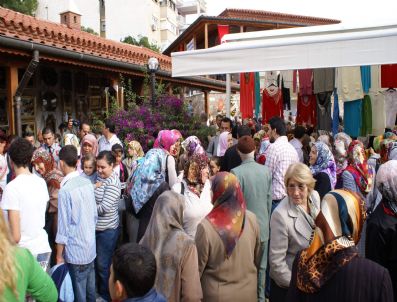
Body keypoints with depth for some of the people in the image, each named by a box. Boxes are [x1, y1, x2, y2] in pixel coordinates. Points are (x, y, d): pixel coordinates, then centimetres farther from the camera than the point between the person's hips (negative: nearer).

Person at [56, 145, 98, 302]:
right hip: (91, 248, 6)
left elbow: (63, 227, -16)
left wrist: (59, 256, -6)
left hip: (76, 252, -6)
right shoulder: (88, 183, 0)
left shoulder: (65, 190, -18)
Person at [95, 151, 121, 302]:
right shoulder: (98, 176, 2)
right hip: (95, 226, 7)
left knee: (103, 264, 7)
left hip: (107, 229, -7)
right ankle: (98, 289, 41)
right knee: (96, 260, 21)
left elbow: (104, 207, -23)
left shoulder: (113, 183, -20)